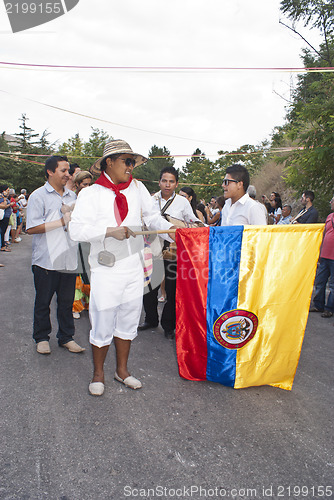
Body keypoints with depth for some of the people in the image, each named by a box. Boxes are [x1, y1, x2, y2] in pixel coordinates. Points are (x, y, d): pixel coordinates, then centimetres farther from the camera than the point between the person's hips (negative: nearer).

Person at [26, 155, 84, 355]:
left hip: (69, 259, 5)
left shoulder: (72, 196, 13)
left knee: (67, 301, 11)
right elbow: (32, 228, -15)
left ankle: (66, 337, 25)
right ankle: (42, 338, 26)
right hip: (46, 261, -4)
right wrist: (62, 221, -16)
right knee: (43, 302, 9)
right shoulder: (38, 196, -5)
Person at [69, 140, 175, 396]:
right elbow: (77, 229, -14)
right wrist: (110, 231, -23)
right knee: (103, 323, 3)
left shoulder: (137, 187, 8)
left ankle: (122, 369, 34)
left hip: (134, 267, 5)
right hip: (106, 271, -4)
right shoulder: (91, 193, -5)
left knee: (128, 321, 15)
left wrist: (170, 228, -3)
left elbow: (152, 216, 15)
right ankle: (98, 373, 27)